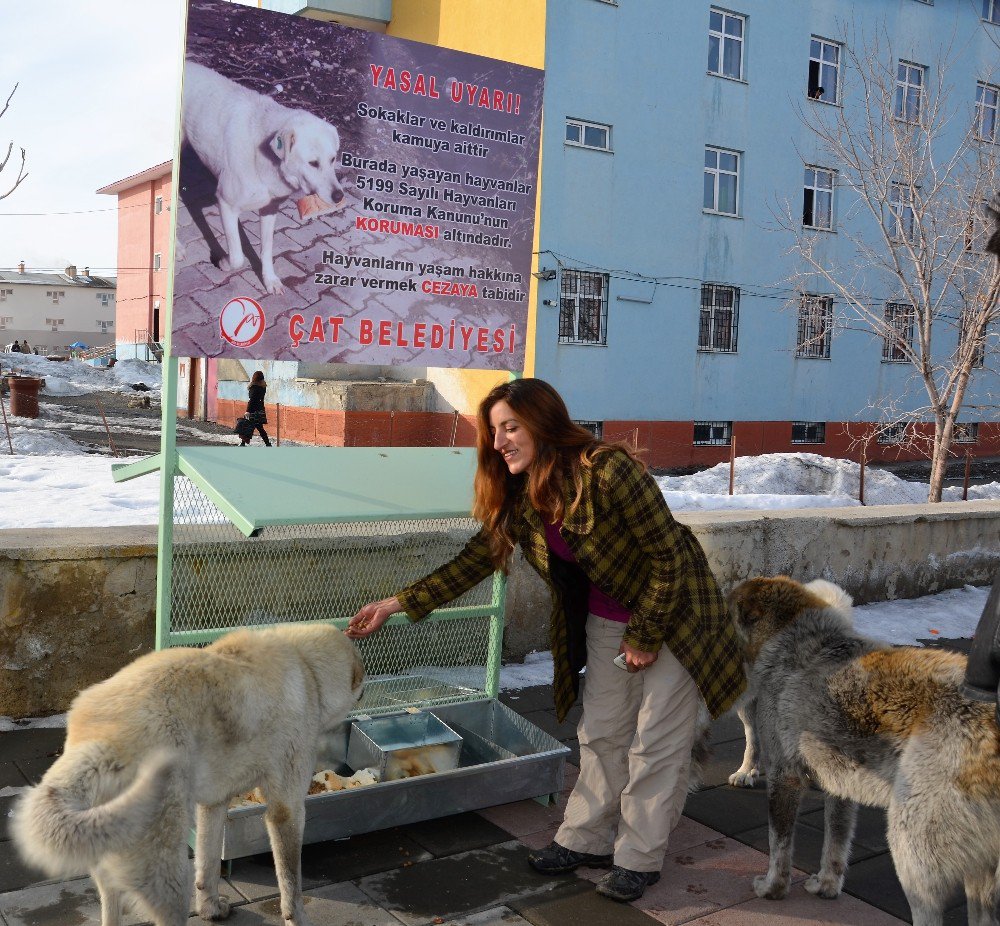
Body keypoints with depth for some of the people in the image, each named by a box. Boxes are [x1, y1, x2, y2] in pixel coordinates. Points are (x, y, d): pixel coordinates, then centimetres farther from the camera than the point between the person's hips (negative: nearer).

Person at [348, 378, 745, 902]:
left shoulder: (608, 471, -30)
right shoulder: (516, 496, -8)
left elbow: (669, 552, -24)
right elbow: (475, 561, -2)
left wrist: (645, 636, -18)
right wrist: (398, 604, -8)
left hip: (669, 613, -6)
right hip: (603, 621, 6)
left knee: (656, 740, 3)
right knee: (601, 734, 12)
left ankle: (640, 859, 17)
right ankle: (588, 840, 27)